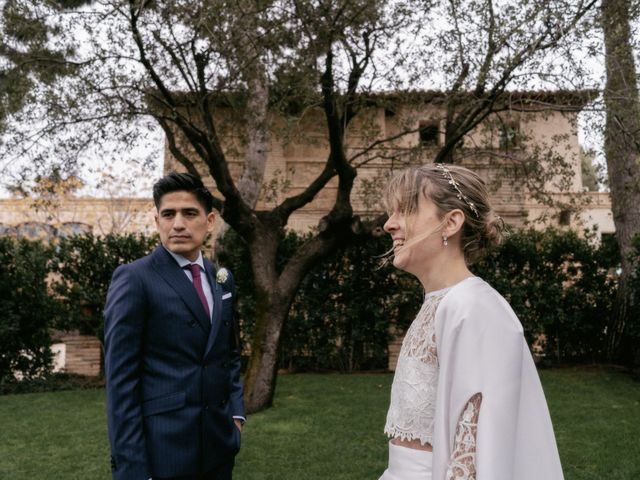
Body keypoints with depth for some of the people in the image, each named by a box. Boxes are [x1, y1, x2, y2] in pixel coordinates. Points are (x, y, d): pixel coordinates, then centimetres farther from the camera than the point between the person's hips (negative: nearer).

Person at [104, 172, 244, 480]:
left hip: (219, 444, 6)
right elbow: (120, 378, -13)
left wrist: (235, 413, 8)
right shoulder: (133, 279, -11)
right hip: (163, 448, -6)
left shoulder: (221, 278, 9)